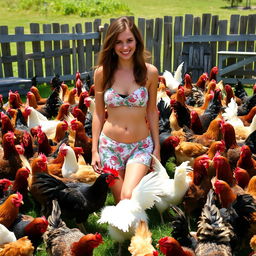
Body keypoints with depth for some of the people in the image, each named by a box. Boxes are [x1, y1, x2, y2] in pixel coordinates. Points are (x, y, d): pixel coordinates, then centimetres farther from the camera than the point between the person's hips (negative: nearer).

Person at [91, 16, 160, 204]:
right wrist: (94, 150, 2)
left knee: (129, 197, -20)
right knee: (120, 203, 9)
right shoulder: (102, 72, -3)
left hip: (141, 146, -1)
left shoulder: (149, 72, -4)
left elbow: (152, 111, 4)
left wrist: (157, 147, 5)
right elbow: (98, 113, 3)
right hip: (110, 145, 1)